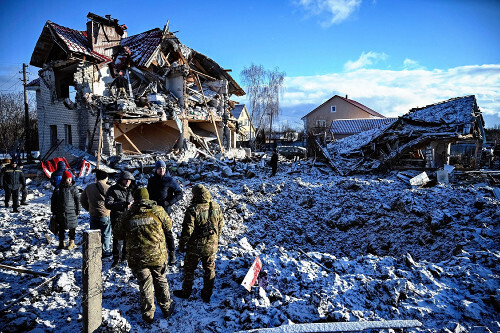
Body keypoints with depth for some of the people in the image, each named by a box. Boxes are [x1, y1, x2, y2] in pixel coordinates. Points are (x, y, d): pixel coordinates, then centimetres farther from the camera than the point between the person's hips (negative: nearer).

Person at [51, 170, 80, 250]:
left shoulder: (73, 188, -3)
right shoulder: (58, 189, 2)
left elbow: (77, 200, 0)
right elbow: (53, 200, 10)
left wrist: (78, 210, -2)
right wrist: (53, 210, 9)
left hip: (71, 212, -2)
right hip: (60, 212, 2)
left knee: (72, 228, 5)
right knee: (61, 228, 13)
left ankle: (72, 242, 20)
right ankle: (61, 242, 27)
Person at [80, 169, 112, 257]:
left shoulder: (89, 187, 0)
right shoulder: (108, 188, -15)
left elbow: (82, 199, 11)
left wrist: (88, 209, 18)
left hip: (93, 215, 4)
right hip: (105, 215, -4)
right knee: (106, 234, 10)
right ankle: (105, 251, 16)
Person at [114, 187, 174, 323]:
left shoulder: (127, 215, -3)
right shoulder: (157, 210, -5)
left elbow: (117, 234, 7)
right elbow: (168, 225, 7)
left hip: (137, 258, 0)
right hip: (158, 255, 0)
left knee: (145, 285, 13)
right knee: (161, 281, 18)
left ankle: (148, 314, 23)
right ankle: (166, 308, 30)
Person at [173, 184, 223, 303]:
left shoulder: (193, 209, -21)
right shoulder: (216, 207, -4)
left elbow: (187, 230, -19)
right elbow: (220, 225, 6)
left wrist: (181, 244, -5)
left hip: (195, 246, -4)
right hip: (211, 246, 4)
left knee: (189, 269, 17)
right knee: (209, 269, 18)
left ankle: (186, 292, 33)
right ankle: (207, 295, 29)